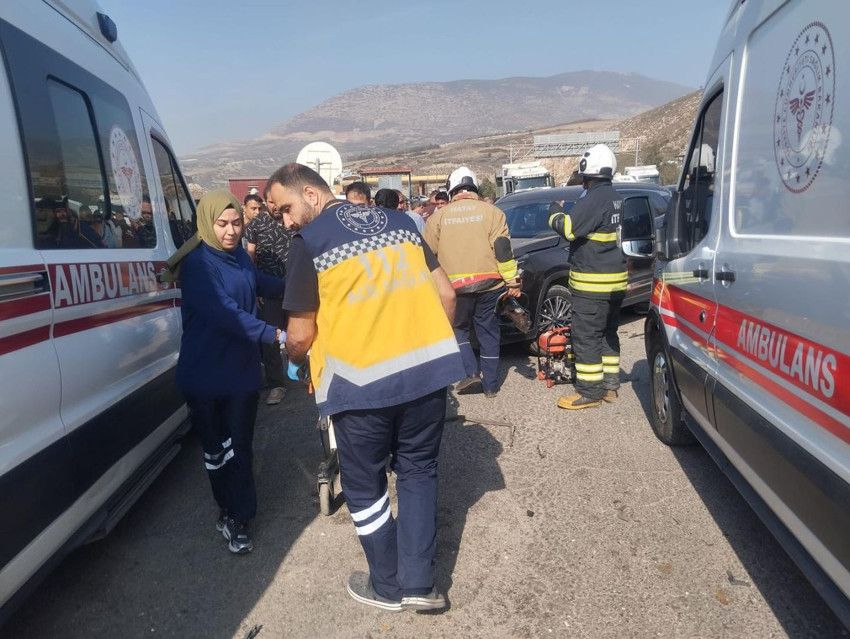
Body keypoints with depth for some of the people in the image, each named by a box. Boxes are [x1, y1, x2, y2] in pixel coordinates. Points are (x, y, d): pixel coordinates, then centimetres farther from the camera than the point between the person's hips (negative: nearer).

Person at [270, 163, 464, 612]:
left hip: (362, 380, -5)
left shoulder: (309, 241, -4)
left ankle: (387, 587, 30)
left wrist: (295, 359, 20)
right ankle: (419, 583, 22)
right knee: (417, 471, 20)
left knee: (364, 483, 15)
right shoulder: (398, 221, 12)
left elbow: (301, 334, -2)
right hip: (429, 367, 5)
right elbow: (446, 294, 11)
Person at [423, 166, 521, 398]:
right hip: (489, 284, 1)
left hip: (456, 285, 0)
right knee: (488, 333, 11)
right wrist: (512, 281, -3)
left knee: (458, 328, 19)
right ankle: (490, 385, 17)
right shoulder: (491, 212, 4)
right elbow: (503, 249, -5)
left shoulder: (439, 216, 7)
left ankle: (471, 372, 3)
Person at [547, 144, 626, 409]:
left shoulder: (595, 198, -17)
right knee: (607, 333, 16)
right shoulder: (615, 198, 14)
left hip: (593, 283, -10)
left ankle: (590, 391, 1)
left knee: (586, 337, -3)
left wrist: (555, 213, -2)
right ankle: (610, 385, 23)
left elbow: (569, 228, -20)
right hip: (616, 280, 10)